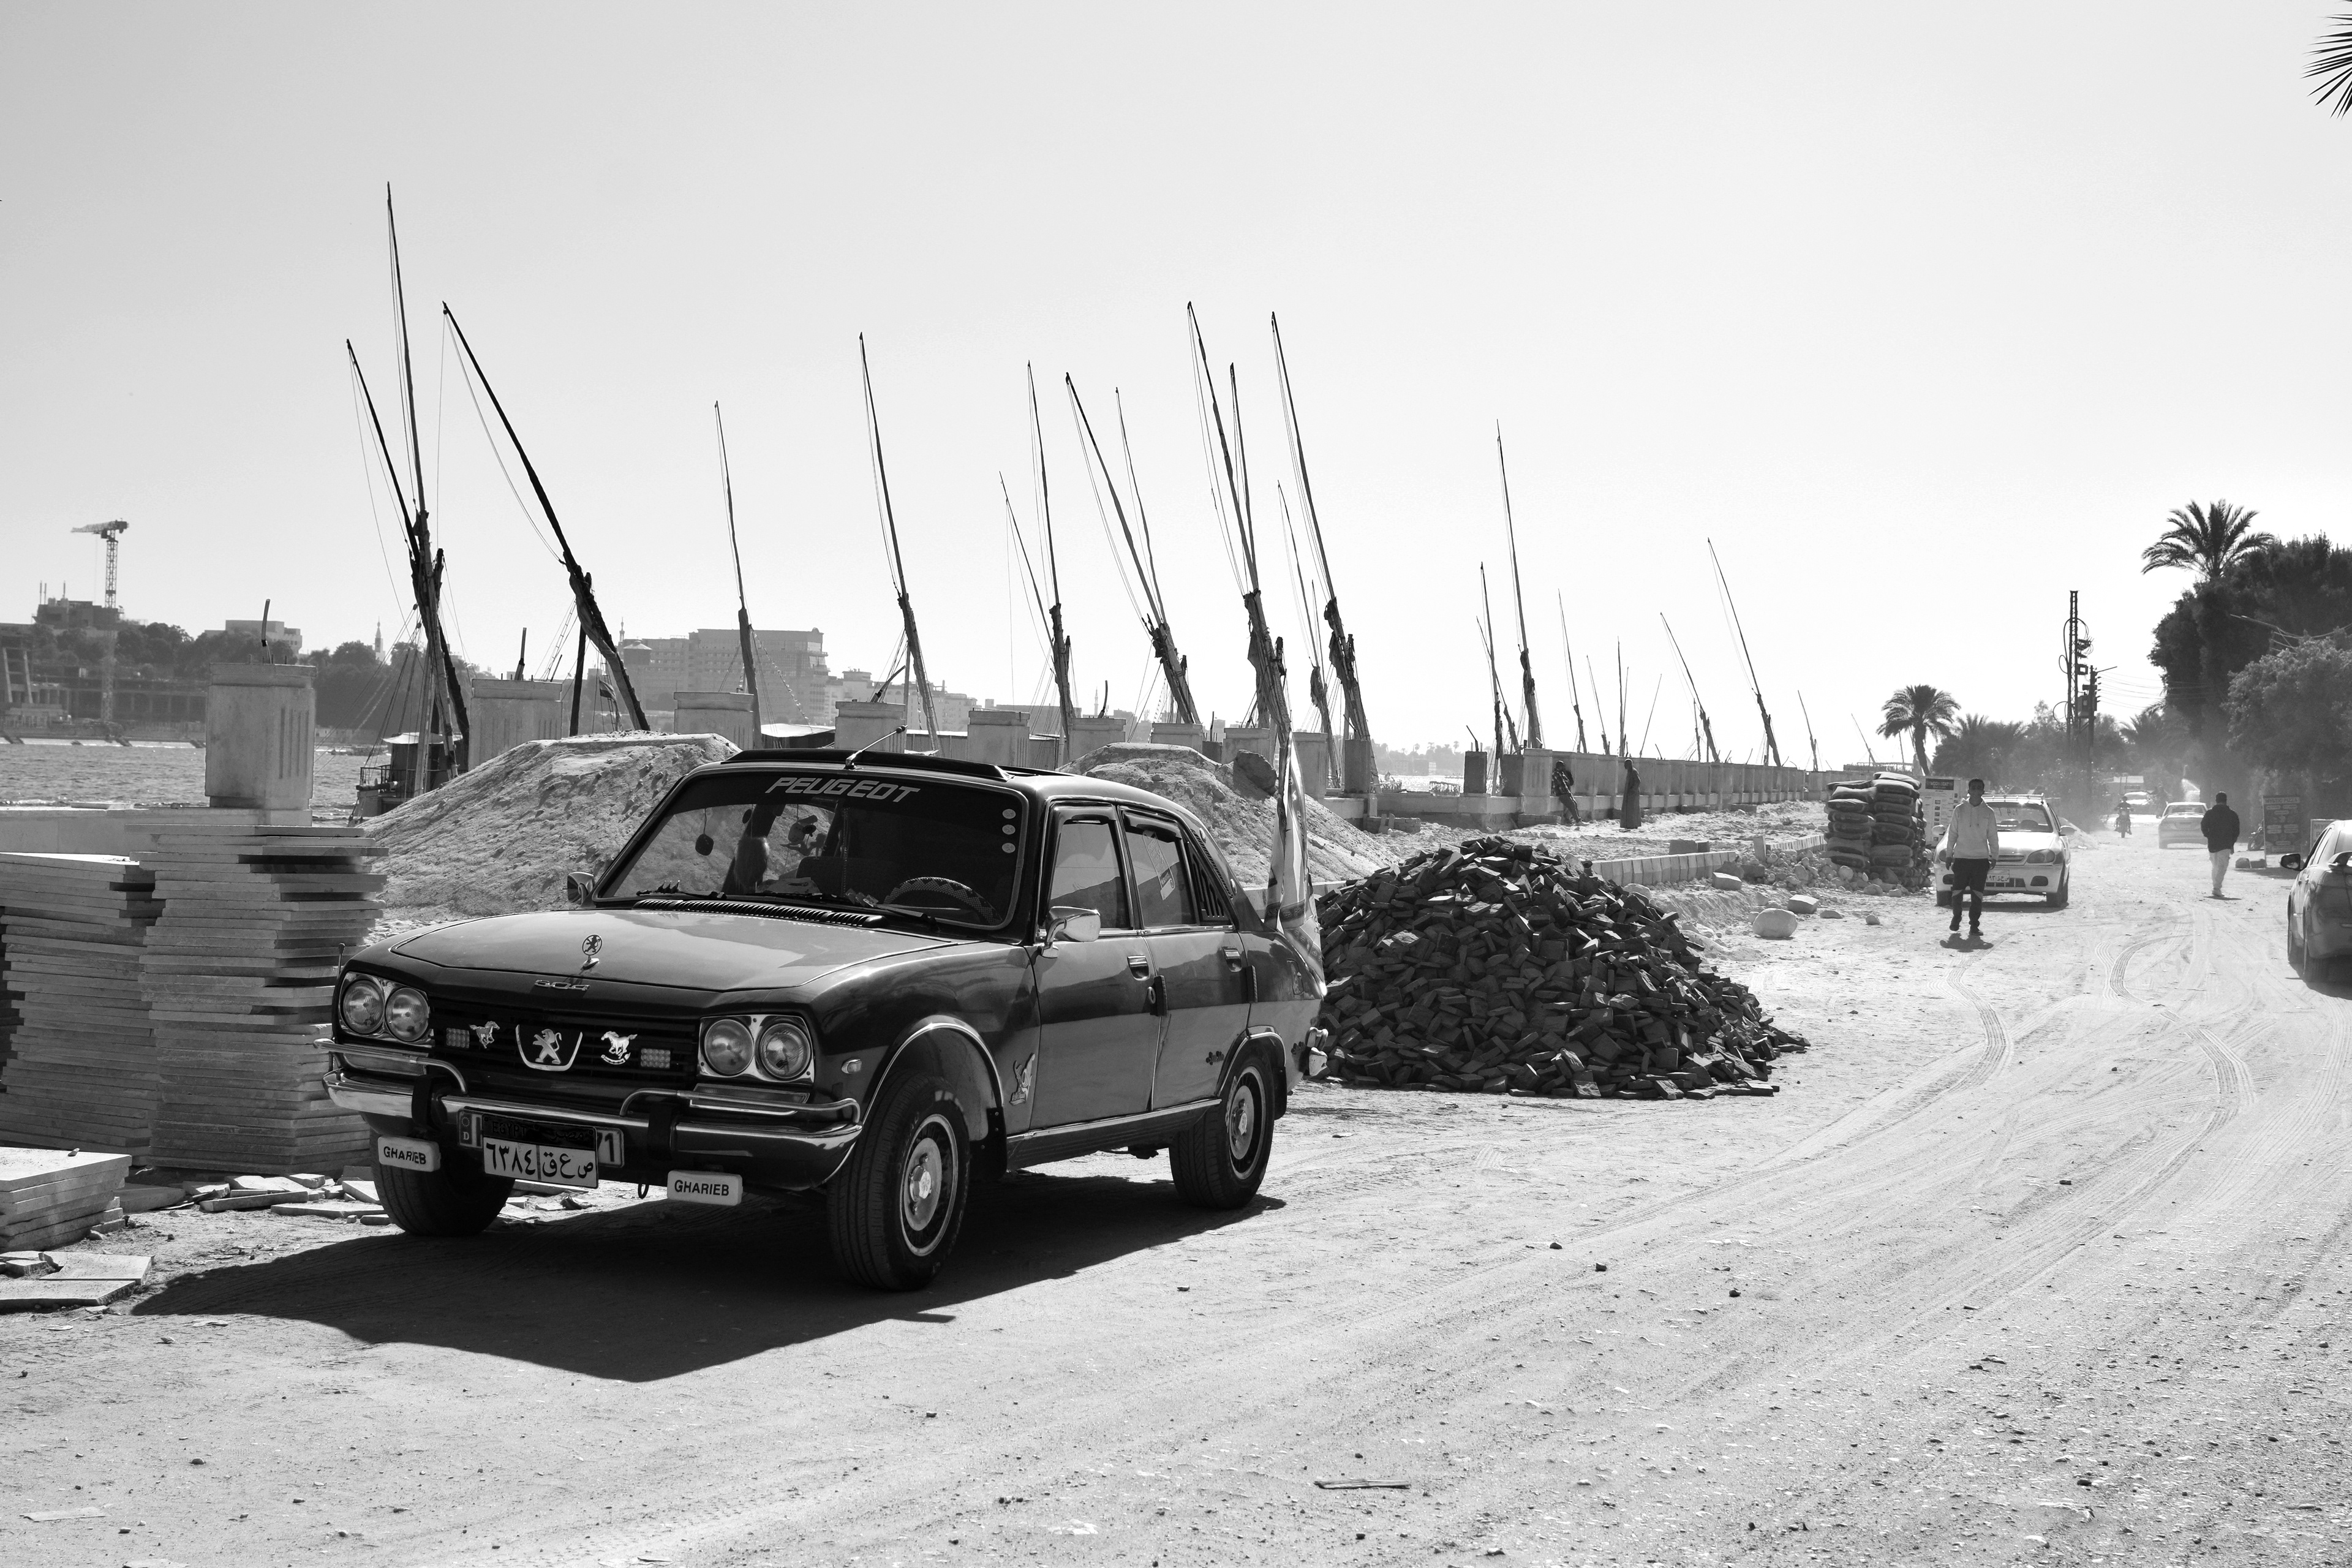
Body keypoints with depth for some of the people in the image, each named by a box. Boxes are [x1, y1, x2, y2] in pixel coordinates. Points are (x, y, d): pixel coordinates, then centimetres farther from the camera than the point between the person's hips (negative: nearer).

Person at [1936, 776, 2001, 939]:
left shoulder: (1988, 812, 6)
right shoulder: (1959, 810, 5)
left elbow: (1993, 837, 10)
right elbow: (1952, 834, 8)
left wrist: (1994, 857, 4)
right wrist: (1948, 855, 5)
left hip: (1981, 858, 0)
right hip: (1961, 857, 0)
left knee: (1977, 895, -3)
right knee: (1957, 892, 0)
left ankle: (1974, 926, 2)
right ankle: (1956, 918, 23)